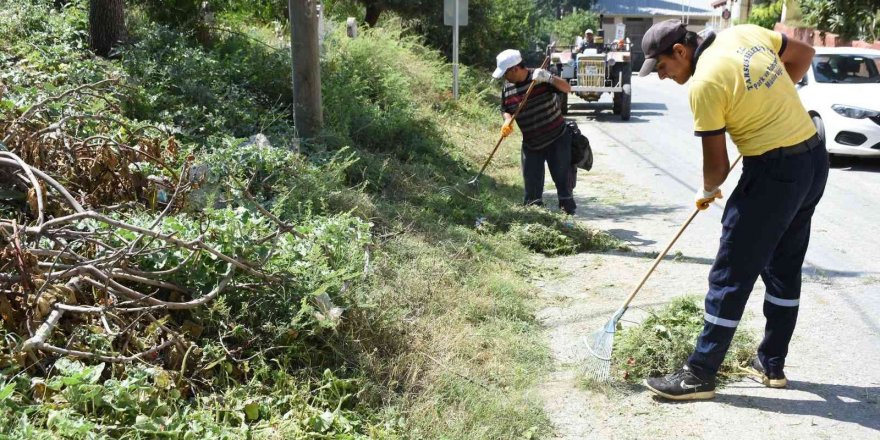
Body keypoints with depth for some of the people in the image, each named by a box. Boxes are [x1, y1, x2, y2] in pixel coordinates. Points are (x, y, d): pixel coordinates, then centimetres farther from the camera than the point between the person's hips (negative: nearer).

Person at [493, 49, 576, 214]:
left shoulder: (540, 78, -12)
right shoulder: (507, 88, 0)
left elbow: (567, 88, -16)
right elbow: (505, 110, 12)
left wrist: (549, 78, -32)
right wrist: (507, 121, -9)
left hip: (557, 140, -4)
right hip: (530, 145, 4)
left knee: (563, 179, 2)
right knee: (532, 188, 5)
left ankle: (569, 212, 13)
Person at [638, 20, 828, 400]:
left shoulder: (704, 83, -17)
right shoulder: (745, 33, 4)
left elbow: (717, 164, -11)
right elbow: (803, 54, 19)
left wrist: (706, 191, 10)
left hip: (774, 173, -9)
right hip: (814, 159, 9)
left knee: (731, 276, -2)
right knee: (785, 269, 17)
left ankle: (700, 375, 5)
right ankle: (772, 364, 28)